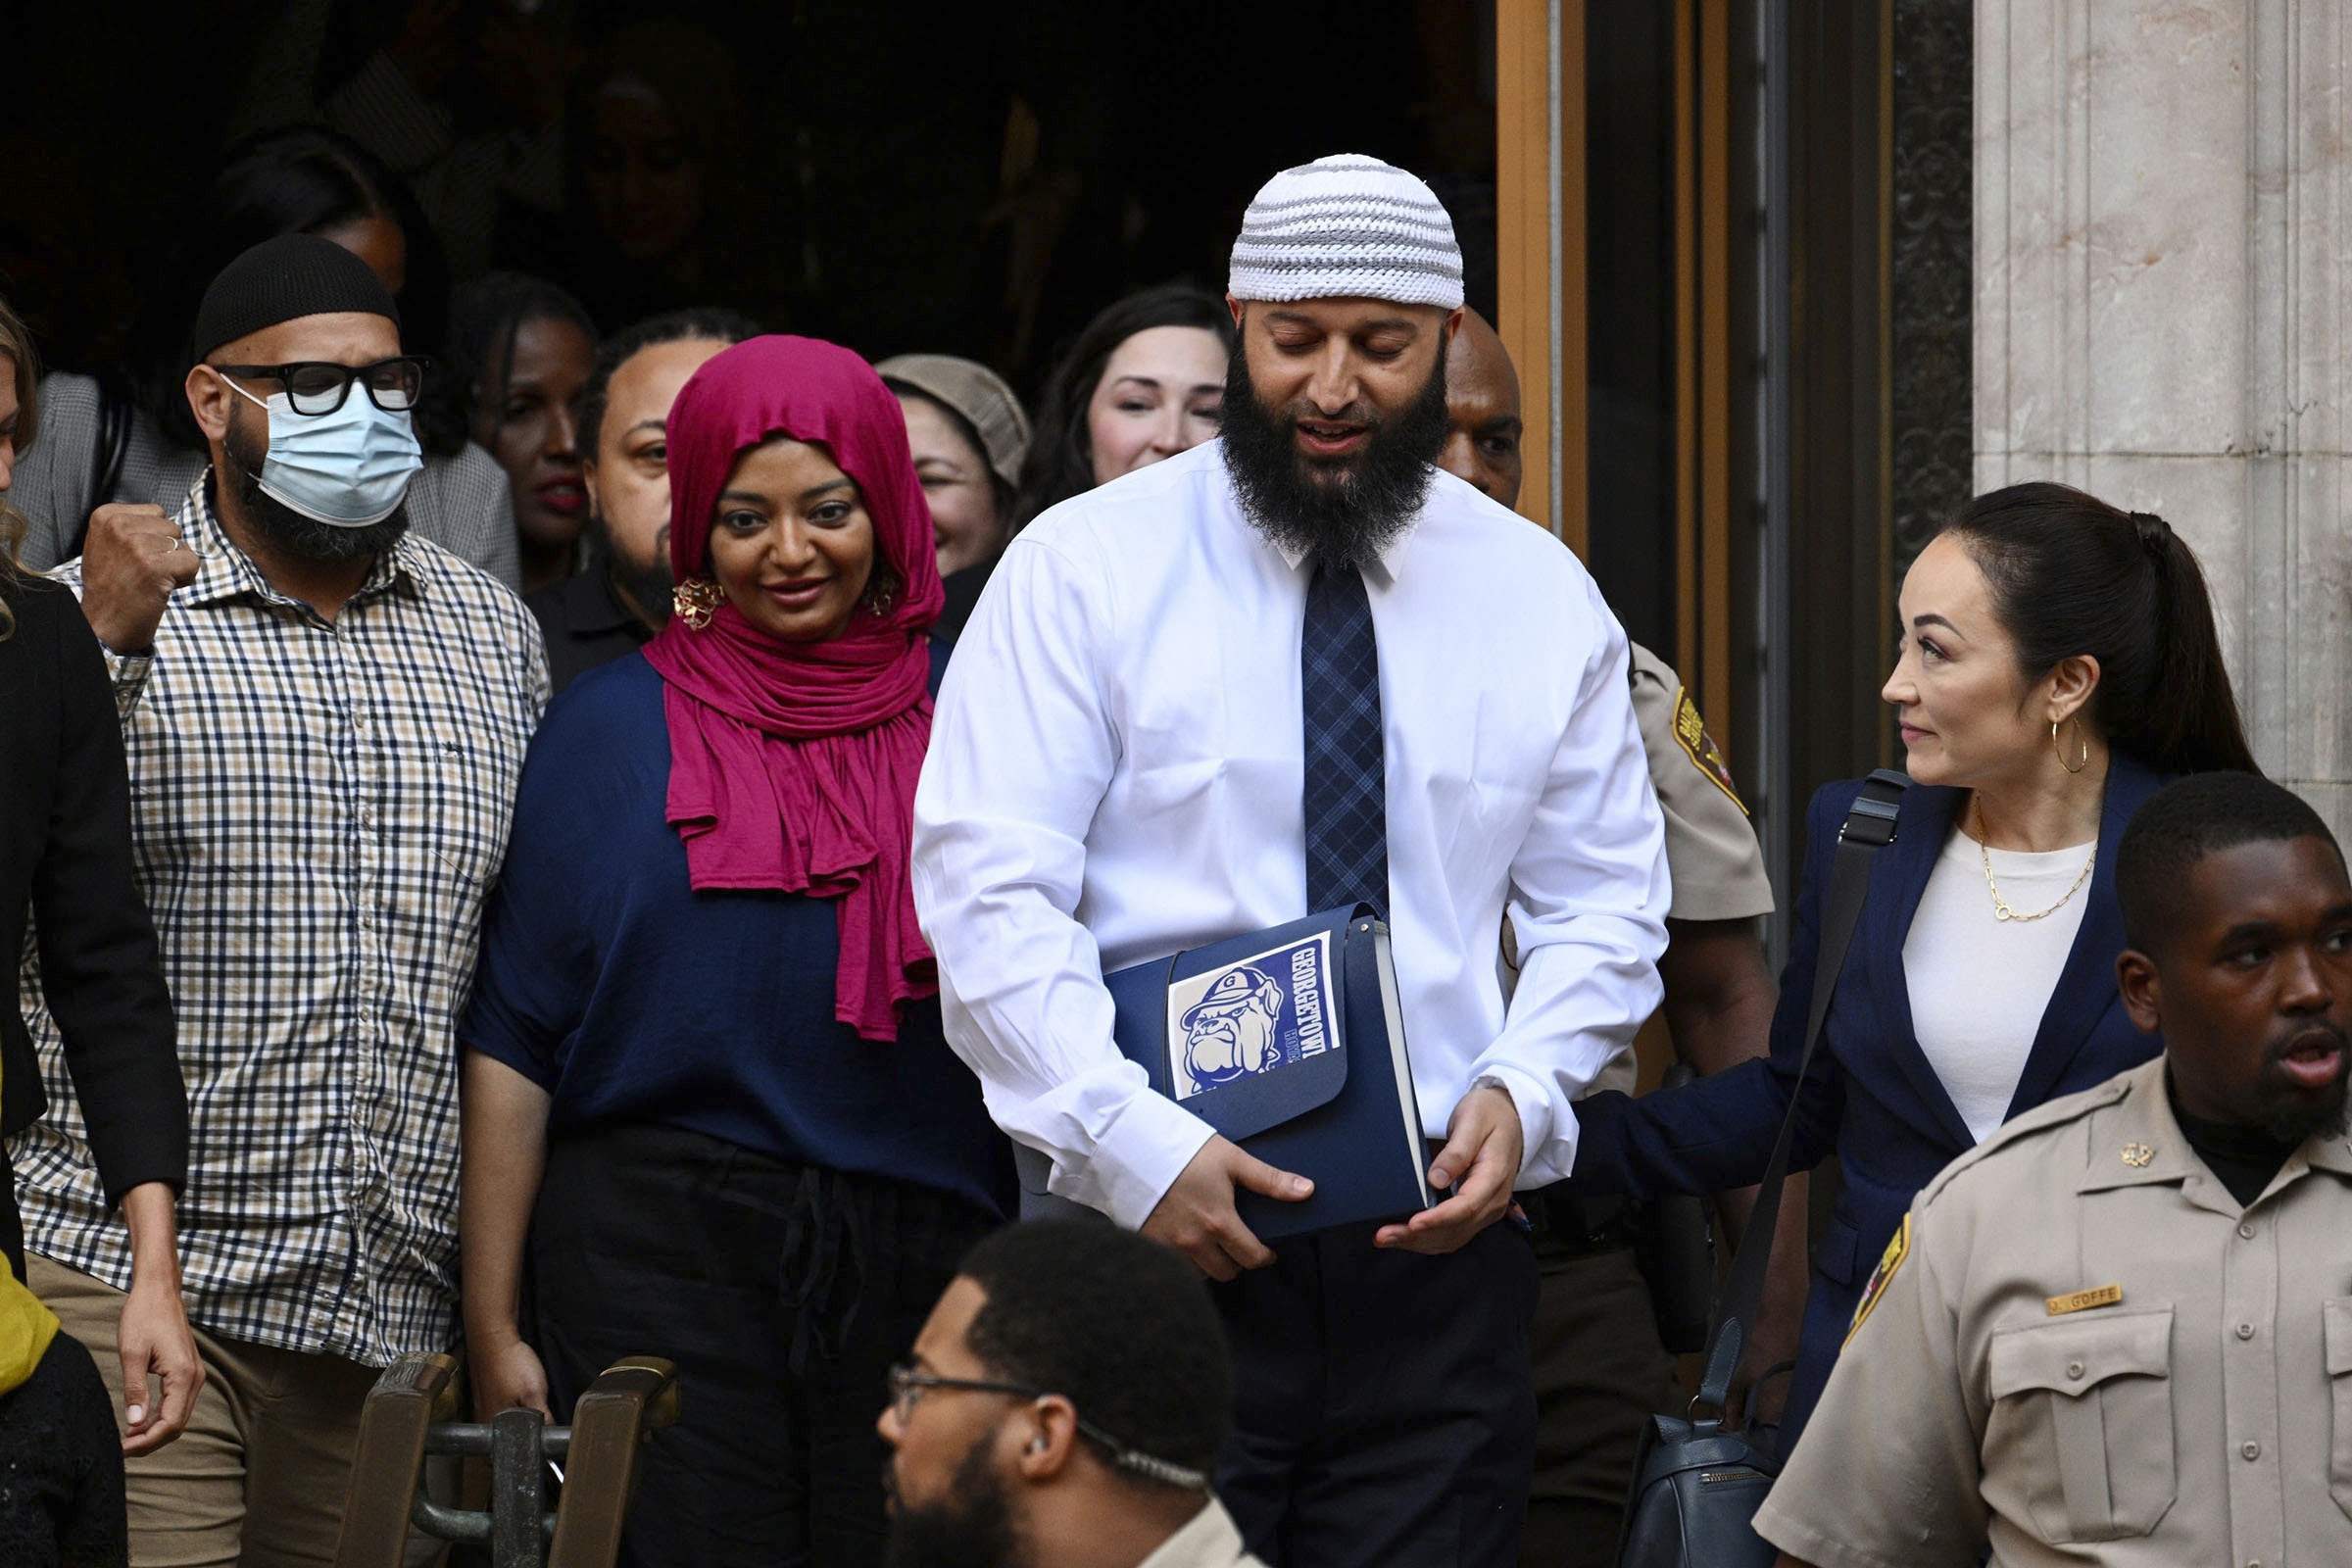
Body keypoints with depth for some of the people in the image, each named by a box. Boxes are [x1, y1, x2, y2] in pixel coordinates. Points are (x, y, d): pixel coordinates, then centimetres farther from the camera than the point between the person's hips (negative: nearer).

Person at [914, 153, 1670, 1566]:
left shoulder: (1543, 598, 10)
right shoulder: (1085, 570, 0)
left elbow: (1605, 908, 14)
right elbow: (988, 893, -7)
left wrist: (1521, 1091, -6)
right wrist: (1137, 1143, -17)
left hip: (1441, 1250, 3)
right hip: (1156, 1238, -3)